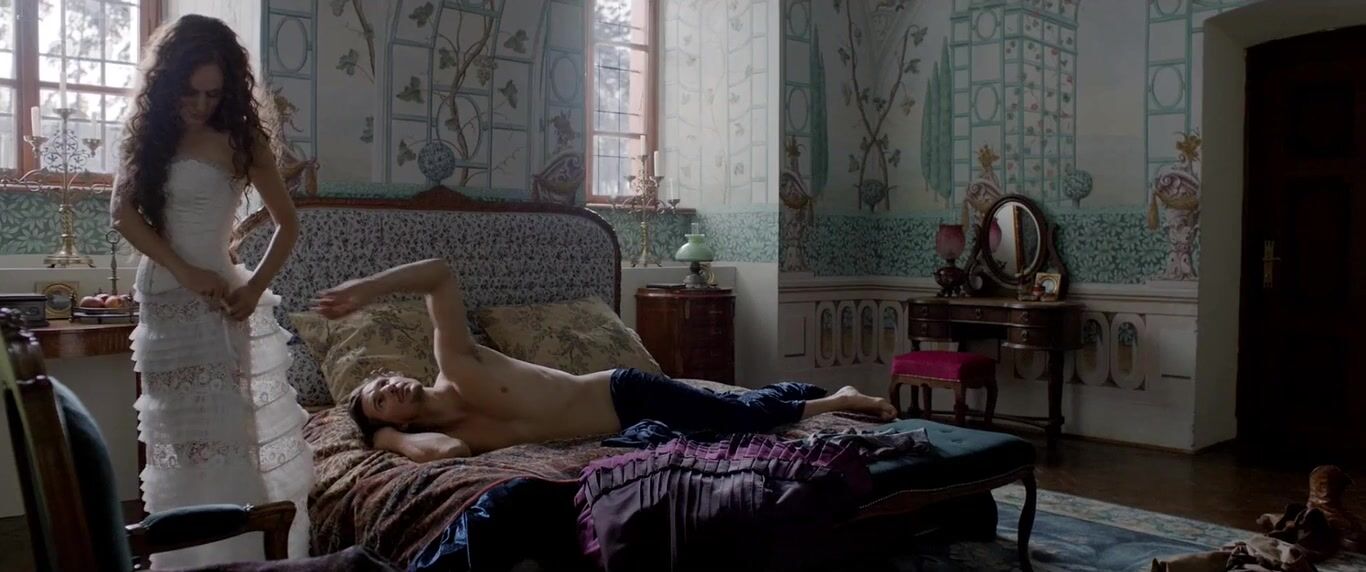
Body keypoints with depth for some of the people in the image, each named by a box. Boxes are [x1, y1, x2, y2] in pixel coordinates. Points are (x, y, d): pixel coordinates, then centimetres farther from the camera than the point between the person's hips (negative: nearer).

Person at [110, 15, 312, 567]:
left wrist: (255, 287, -15)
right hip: (161, 300, 4)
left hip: (218, 302, -4)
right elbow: (122, 212, 2)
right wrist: (184, 271, -11)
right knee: (178, 442, 10)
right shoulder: (147, 129, 8)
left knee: (231, 438, -6)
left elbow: (287, 223, -1)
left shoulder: (240, 138, -3)